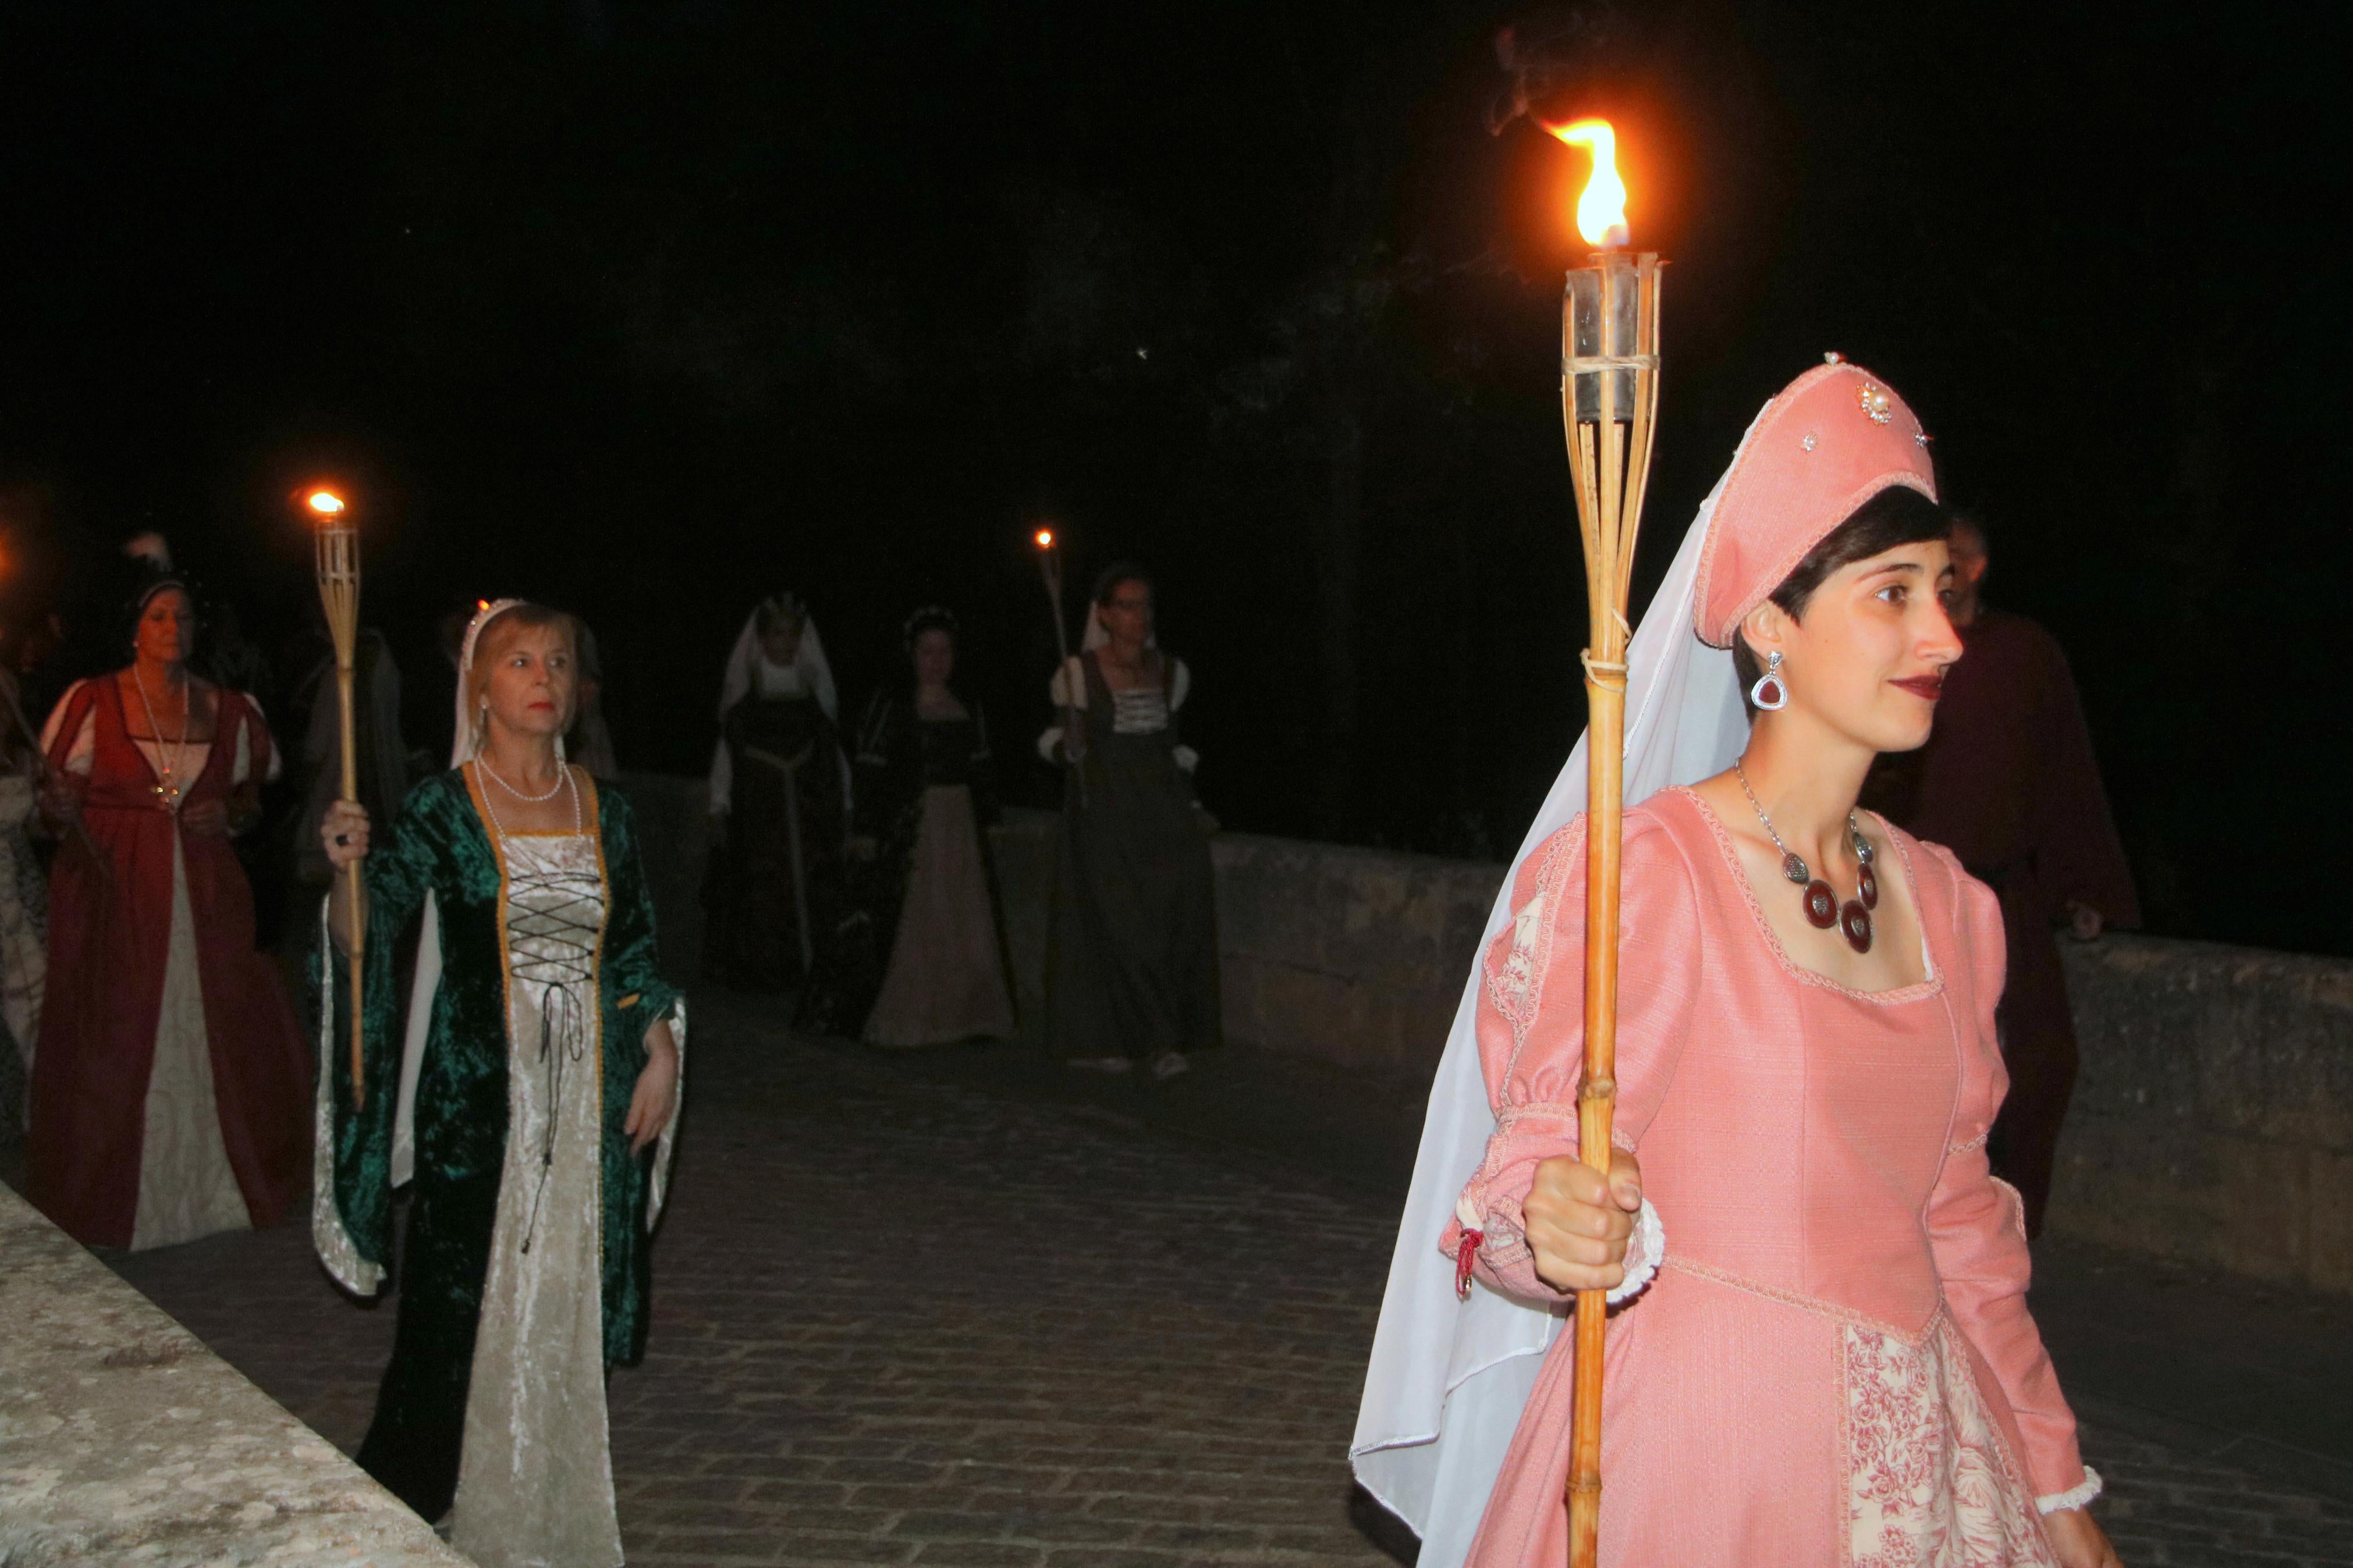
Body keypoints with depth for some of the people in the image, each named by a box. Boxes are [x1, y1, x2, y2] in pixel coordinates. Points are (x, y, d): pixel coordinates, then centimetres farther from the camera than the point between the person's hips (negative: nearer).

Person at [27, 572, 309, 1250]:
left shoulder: (227, 709, 10)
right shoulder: (90, 702, 1)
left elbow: (251, 798, 20)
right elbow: (55, 804, 1)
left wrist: (229, 815, -2)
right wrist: (61, 806, -21)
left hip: (204, 894, 3)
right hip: (113, 892, -2)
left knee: (216, 1034, 0)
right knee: (113, 1043, -2)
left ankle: (218, 1182, 15)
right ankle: (113, 1194, 12)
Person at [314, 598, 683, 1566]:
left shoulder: (603, 807, 7)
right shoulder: (443, 808, -5)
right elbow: (366, 937, -15)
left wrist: (659, 1055, 5)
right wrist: (348, 869, -34)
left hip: (587, 1092, 4)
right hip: (478, 1089, -4)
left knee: (568, 1302, 10)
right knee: (466, 1299, -3)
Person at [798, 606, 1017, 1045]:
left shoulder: (970, 711, 13)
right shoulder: (889, 707, -2)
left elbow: (983, 775, 17)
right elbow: (870, 774, -6)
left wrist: (987, 825, 12)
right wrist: (866, 832, -11)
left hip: (960, 831, 5)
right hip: (908, 831, -5)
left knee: (966, 927, 4)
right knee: (901, 923, -5)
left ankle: (962, 1017, 12)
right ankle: (894, 1021, 1)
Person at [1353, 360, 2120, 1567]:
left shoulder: (1942, 901, 6)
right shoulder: (1636, 870, -15)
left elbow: (1958, 1222, 13)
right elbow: (1544, 1163, -13)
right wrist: (1556, 1231, -35)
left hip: (1917, 1452, 6)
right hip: (1696, 1443, -6)